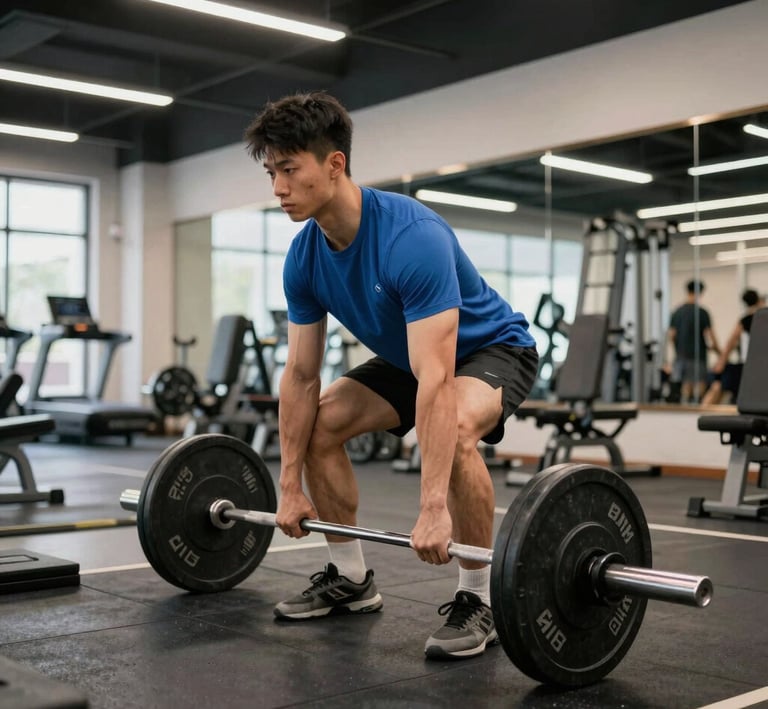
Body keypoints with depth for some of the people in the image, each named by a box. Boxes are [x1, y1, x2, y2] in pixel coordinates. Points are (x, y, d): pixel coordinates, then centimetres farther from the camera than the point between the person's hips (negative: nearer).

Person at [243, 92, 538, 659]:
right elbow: (301, 376, -7)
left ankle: (477, 602, -17)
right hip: (409, 356, 8)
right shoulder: (304, 258, -13)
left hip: (492, 348, -7)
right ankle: (351, 580, 12)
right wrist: (290, 488, -6)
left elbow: (436, 380, -42)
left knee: (456, 429, -37)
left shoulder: (412, 238, -37)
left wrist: (433, 509, -45)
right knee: (320, 424, -4)